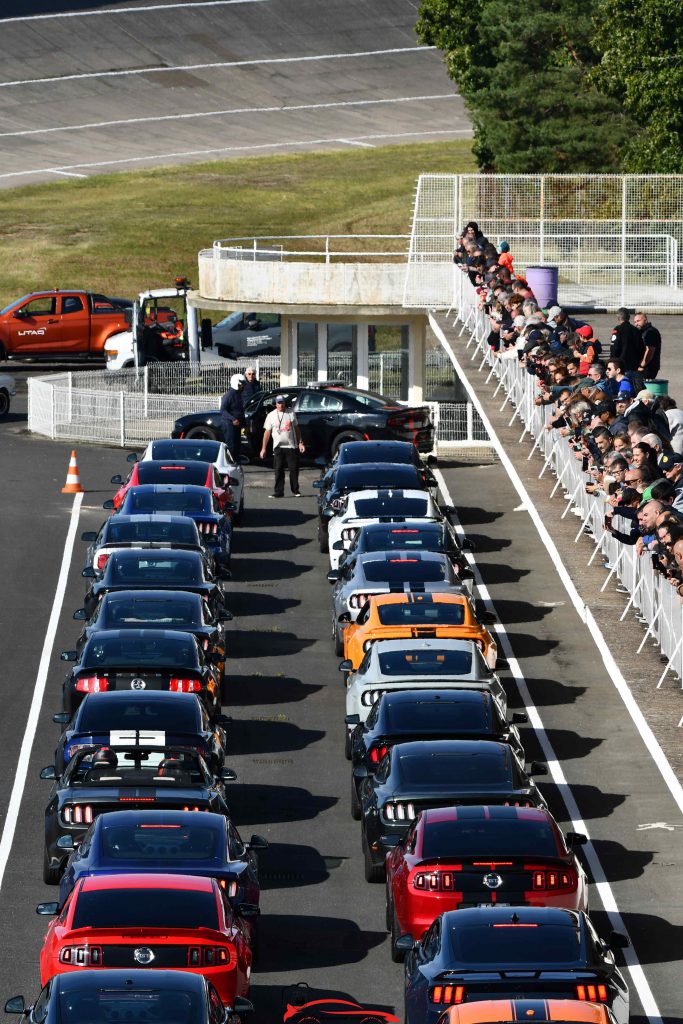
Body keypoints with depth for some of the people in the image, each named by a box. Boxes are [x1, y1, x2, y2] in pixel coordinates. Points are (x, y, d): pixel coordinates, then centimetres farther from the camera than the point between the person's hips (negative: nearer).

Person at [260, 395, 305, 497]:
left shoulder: (290, 413, 6)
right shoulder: (271, 416, 3)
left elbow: (296, 428, 11)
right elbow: (267, 432, 3)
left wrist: (300, 442, 4)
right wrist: (263, 448, 0)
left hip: (291, 446, 1)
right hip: (278, 446, -1)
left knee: (294, 469, 2)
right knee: (279, 470, -2)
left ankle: (295, 490, 14)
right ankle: (278, 492, 1)